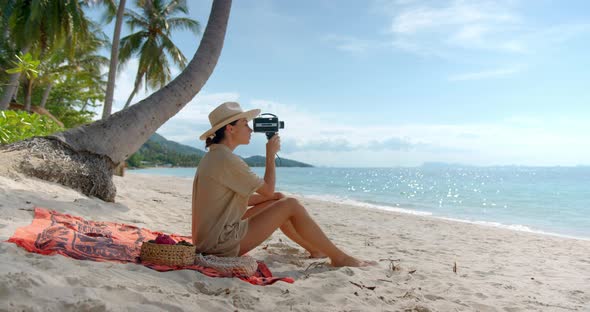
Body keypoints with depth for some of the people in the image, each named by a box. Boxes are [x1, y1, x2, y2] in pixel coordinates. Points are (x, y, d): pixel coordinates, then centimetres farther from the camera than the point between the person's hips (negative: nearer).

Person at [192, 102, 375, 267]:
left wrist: (276, 197, 9)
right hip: (222, 245, -9)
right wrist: (270, 154, -2)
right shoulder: (226, 159, -19)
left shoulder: (213, 157, 12)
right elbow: (268, 189, -12)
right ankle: (339, 258, 1)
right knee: (291, 205, -10)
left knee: (278, 200, 15)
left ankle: (315, 249, 26)